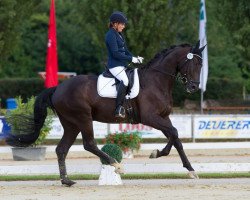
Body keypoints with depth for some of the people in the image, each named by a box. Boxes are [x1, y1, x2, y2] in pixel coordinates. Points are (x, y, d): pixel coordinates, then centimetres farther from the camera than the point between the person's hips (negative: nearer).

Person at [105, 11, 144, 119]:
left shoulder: (119, 35, 19)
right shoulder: (111, 35, -11)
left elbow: (125, 51, 23)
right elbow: (115, 53, -18)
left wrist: (135, 58, 6)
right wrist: (131, 59, -17)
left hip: (122, 65, 11)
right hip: (115, 65, -11)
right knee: (125, 80, -33)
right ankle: (119, 109, -39)